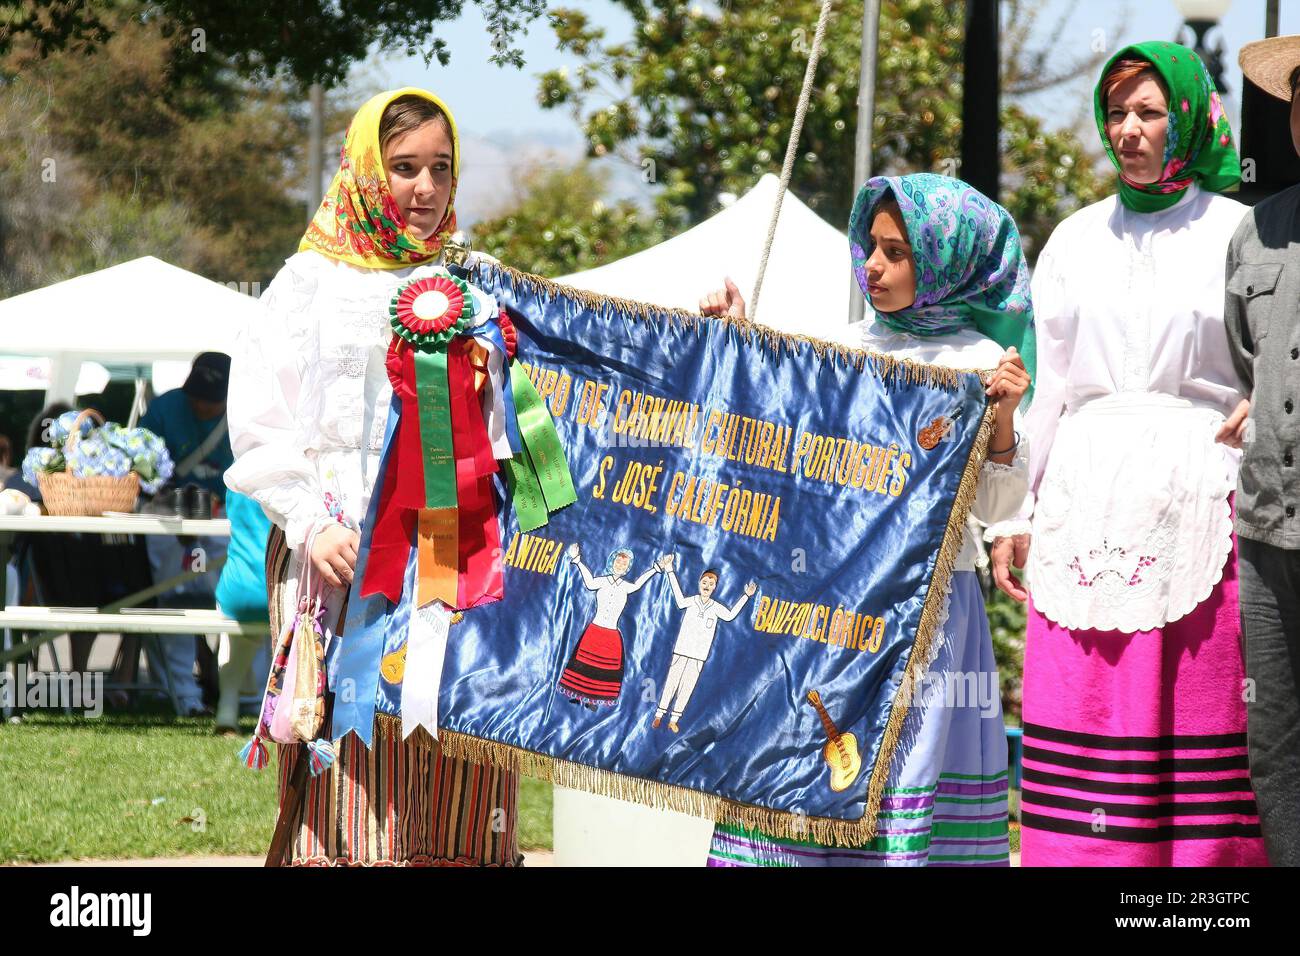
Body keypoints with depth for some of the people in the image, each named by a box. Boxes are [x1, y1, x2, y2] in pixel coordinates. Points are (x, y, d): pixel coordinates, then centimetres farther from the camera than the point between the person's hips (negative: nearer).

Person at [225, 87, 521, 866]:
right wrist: (310, 524, -11)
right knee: (352, 781, -9)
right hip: (344, 562, -2)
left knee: (460, 795, -2)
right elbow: (258, 422, 4)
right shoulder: (313, 283, 8)